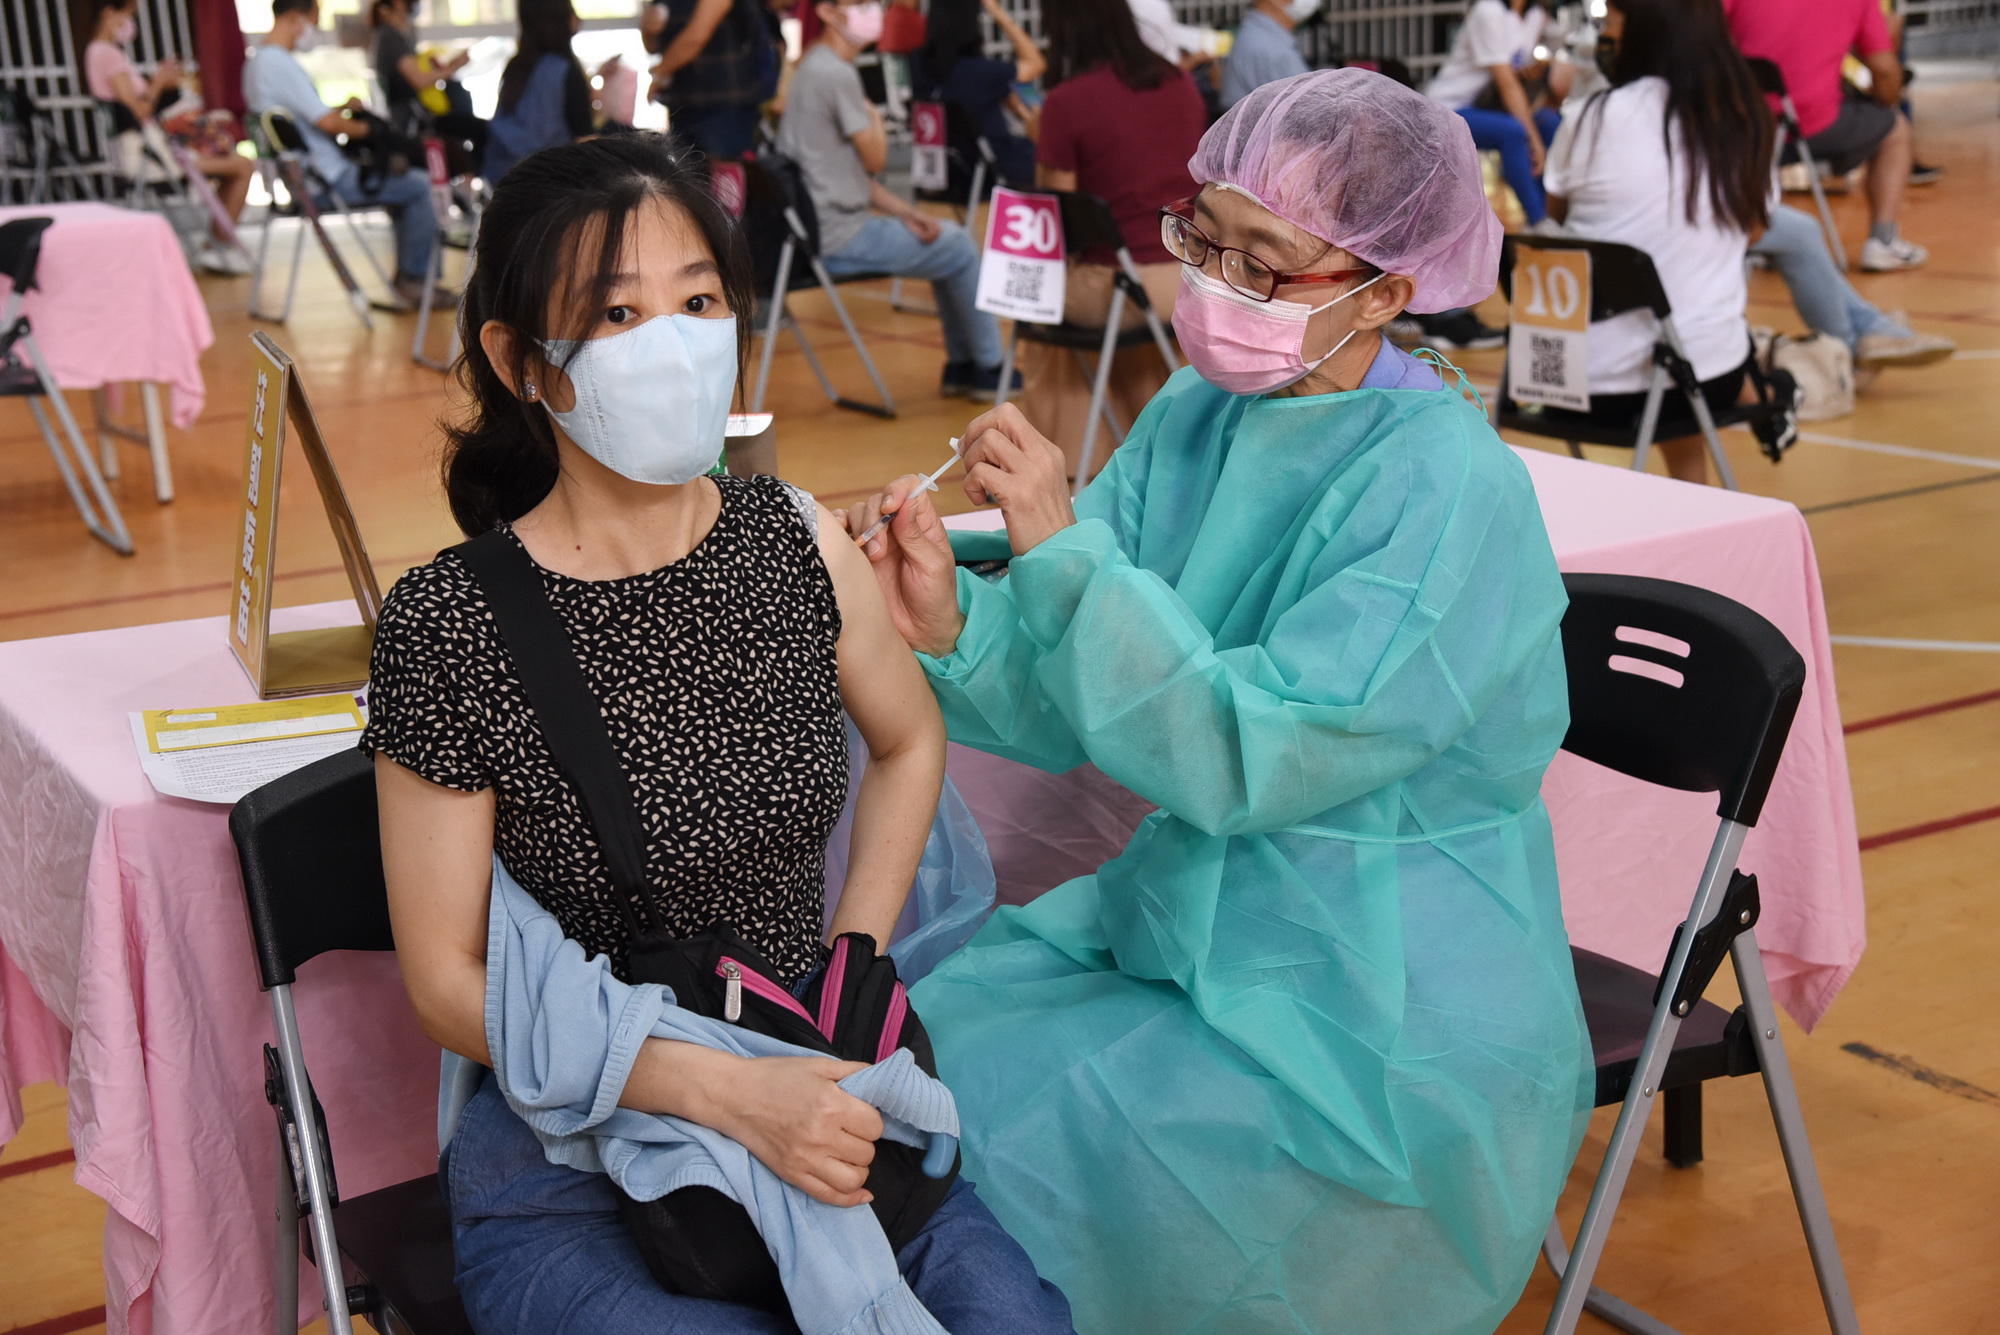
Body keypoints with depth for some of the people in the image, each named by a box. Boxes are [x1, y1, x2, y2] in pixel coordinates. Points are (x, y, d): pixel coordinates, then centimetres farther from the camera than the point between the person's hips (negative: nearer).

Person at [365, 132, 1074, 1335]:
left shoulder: (794, 539, -3)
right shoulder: (450, 627, -14)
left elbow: (909, 740, 17)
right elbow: (449, 983, -9)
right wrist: (722, 1090, -19)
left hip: (813, 1101, 4)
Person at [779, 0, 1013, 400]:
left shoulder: (814, 68, 14)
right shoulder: (837, 74, -19)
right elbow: (875, 160, -13)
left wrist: (905, 212, 7)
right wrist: (874, 117, 6)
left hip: (818, 229, 10)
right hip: (840, 239, -10)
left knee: (952, 240, 21)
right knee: (960, 250, 4)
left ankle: (960, 366, 27)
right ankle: (988, 368, 18)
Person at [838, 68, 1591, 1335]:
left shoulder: (1446, 490, -20)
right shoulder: (1198, 417, 1)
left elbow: (1244, 761, -26)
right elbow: (1073, 708, -1)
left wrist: (1065, 547, -29)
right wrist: (950, 624, -21)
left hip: (1383, 1017, -7)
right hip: (1186, 925, 7)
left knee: (1022, 1170, -14)